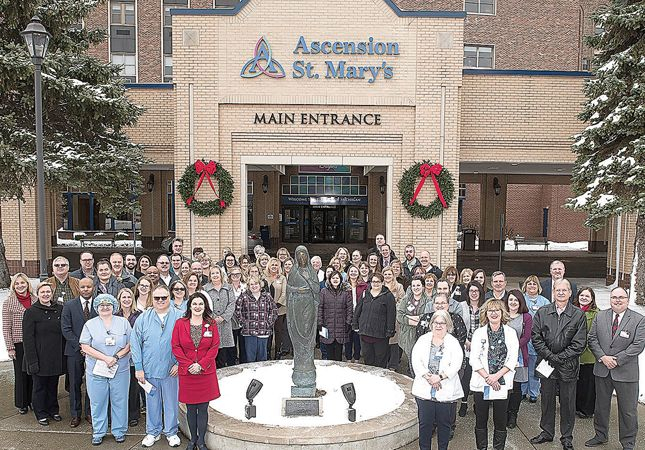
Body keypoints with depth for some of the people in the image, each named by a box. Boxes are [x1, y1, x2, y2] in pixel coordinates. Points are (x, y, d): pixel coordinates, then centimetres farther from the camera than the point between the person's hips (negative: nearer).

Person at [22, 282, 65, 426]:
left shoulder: (59, 309, 3)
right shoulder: (31, 312, -8)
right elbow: (28, 338, -11)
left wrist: (63, 353, 3)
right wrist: (32, 360, -16)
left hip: (56, 356, 4)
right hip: (40, 357, -4)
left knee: (53, 385, 15)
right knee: (39, 386, 9)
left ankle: (53, 410, 31)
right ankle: (41, 414, 24)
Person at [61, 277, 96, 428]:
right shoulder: (69, 306, 0)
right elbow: (66, 329, -4)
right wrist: (80, 346, -11)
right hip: (75, 350, 0)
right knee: (75, 384, 8)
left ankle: (90, 412, 21)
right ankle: (75, 415, 21)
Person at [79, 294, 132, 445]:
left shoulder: (123, 322, 4)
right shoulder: (90, 324, 3)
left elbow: (130, 344, 2)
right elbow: (85, 347, -5)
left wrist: (117, 356, -14)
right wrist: (105, 358, -14)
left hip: (120, 370, 0)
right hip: (96, 370, 0)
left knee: (119, 401, 6)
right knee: (98, 402, 8)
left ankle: (119, 431, 21)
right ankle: (98, 432, 24)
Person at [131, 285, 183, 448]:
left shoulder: (179, 317, -4)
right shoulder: (143, 318, 0)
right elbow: (135, 344, 1)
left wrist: (179, 363, -8)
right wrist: (138, 368, -4)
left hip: (171, 370, -1)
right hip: (149, 369, 1)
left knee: (171, 402, 10)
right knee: (152, 402, 13)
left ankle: (171, 432, 27)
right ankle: (153, 432, 31)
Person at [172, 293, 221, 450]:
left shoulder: (211, 324, 1)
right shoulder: (180, 323, 1)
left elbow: (215, 347, -2)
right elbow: (176, 347, -2)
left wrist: (201, 365, -11)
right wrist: (189, 365, -10)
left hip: (206, 372, 0)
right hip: (186, 372, 0)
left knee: (203, 408, 4)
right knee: (190, 408, 10)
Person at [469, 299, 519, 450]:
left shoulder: (511, 333, 4)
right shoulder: (479, 333, 4)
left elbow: (512, 360, -2)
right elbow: (474, 359, -1)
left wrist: (496, 376, -11)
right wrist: (487, 377, -11)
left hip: (502, 383, 0)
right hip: (481, 383, 0)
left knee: (501, 421, 6)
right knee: (481, 420, 7)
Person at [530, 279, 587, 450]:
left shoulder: (579, 315, -4)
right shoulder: (542, 312, 2)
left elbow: (579, 344, -7)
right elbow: (536, 337, -1)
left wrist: (559, 358, -12)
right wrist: (549, 356, -10)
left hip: (568, 366, -2)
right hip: (546, 364, 2)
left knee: (567, 402, 9)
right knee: (547, 400, 13)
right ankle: (547, 432, 30)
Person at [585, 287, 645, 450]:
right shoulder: (600, 316, 4)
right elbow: (592, 339, 2)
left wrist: (617, 360, -17)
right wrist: (602, 357, -12)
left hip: (626, 372, -3)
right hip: (602, 370, 3)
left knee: (628, 410, 8)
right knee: (601, 406, 17)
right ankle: (601, 435, 34)